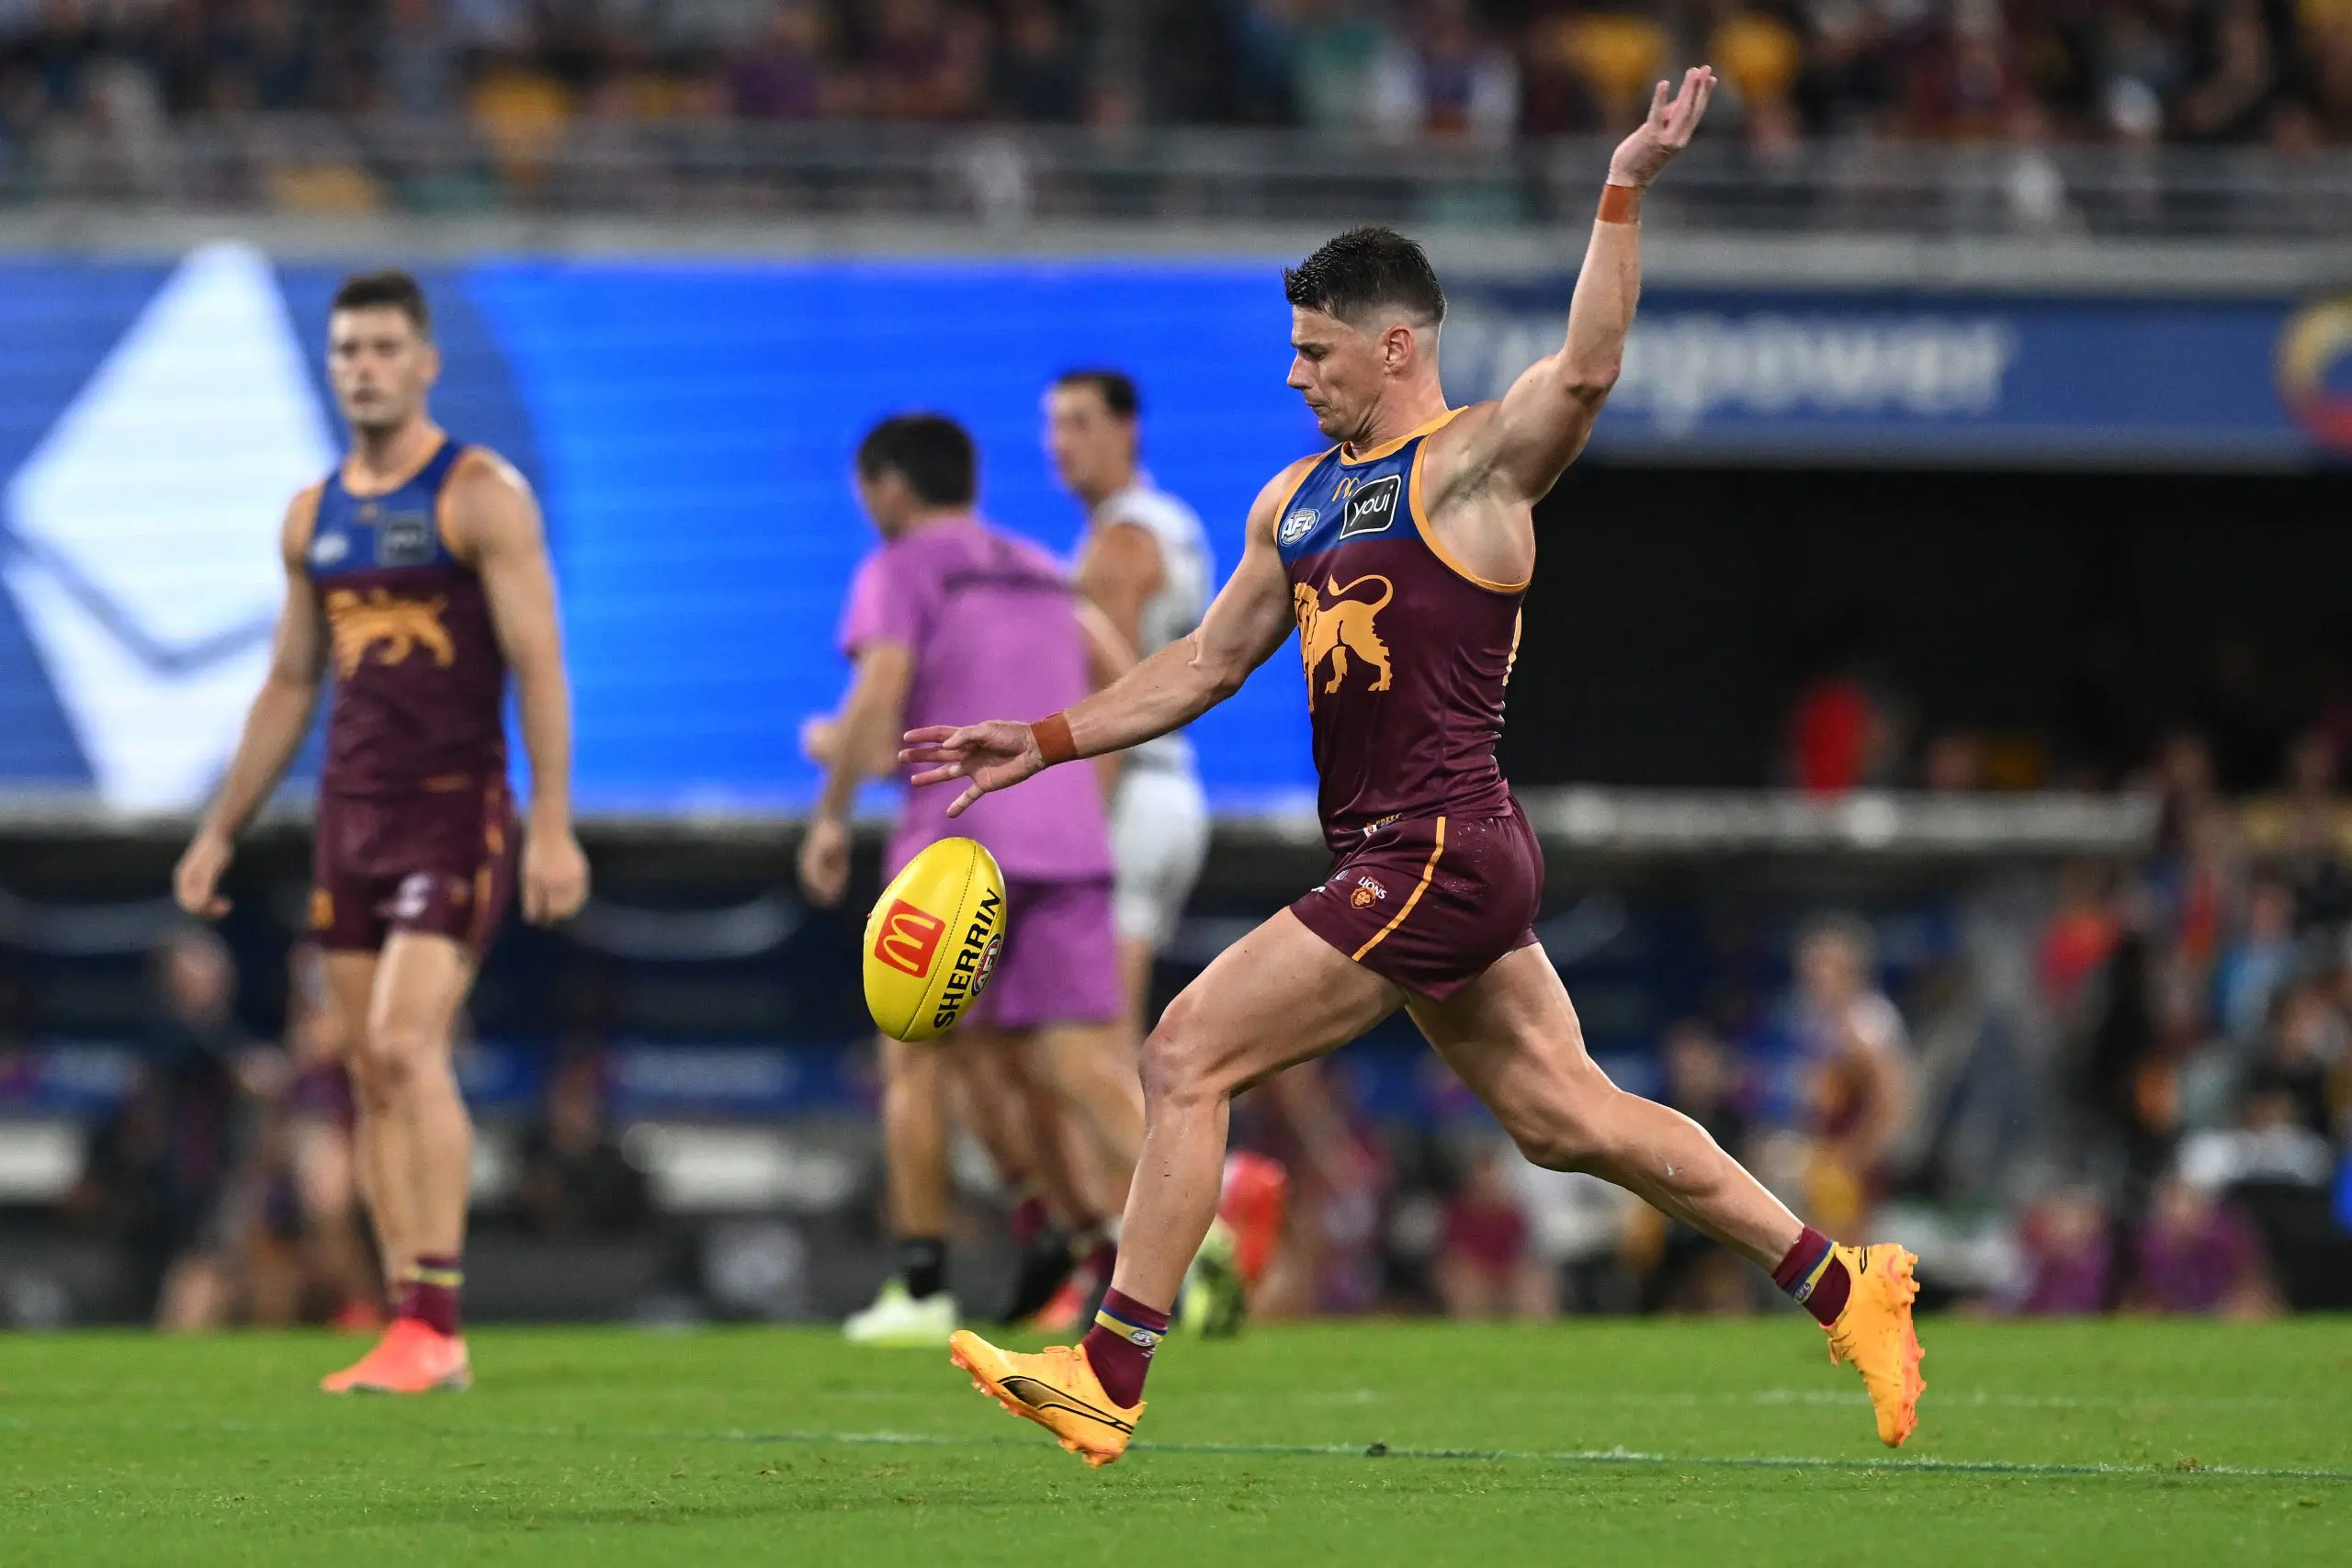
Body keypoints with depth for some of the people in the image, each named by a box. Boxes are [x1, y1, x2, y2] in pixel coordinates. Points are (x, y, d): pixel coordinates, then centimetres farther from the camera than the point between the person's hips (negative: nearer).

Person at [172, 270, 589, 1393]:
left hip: (456, 807, -7)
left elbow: (539, 664, -11)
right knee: (372, 1076, 4)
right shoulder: (314, 517, 13)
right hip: (350, 813, 7)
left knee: (407, 1047, -19)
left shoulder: (482, 496, -6)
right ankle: (413, 1337, 7)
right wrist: (219, 833, 18)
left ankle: (433, 1323, -17)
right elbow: (289, 687, 20)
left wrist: (553, 828, -19)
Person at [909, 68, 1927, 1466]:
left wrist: (1625, 195, -33)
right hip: (1401, 863, 9)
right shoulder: (1296, 502, 18)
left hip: (1440, 856, -9)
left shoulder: (1473, 465, -7)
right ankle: (1844, 1286, 18)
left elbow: (1584, 371, -25)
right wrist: (1041, 744, 21)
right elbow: (1209, 665, 26)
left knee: (1188, 1054, -11)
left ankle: (1110, 1377, -8)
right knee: (1566, 1113, 11)